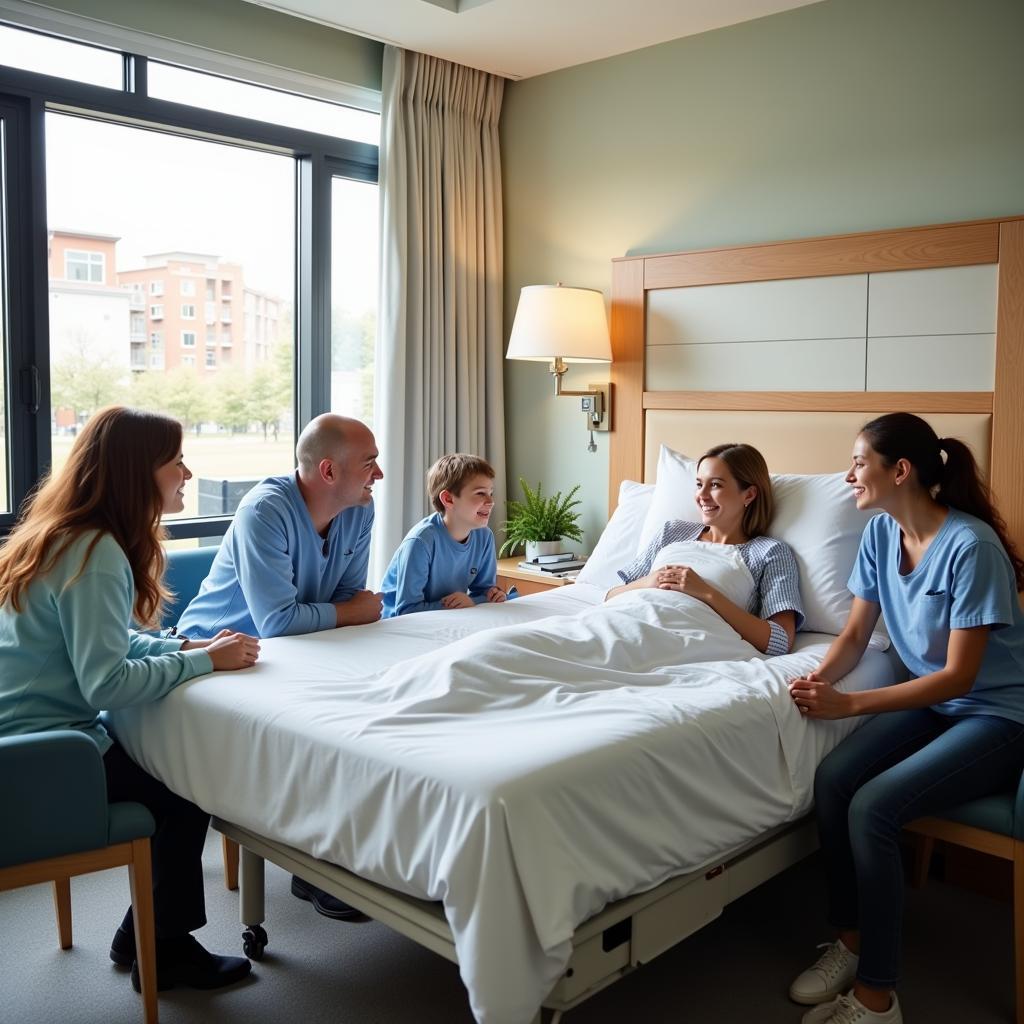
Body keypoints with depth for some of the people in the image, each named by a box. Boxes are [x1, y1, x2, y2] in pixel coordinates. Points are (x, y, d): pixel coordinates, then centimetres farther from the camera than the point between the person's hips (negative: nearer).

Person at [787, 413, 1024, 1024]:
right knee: (831, 781, -16)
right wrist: (820, 679, -18)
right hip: (931, 699, 7)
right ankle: (851, 942, 2)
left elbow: (959, 676, -23)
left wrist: (847, 705, -28)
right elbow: (855, 636, 4)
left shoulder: (971, 546, -24)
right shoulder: (881, 534, -2)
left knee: (873, 807, -24)